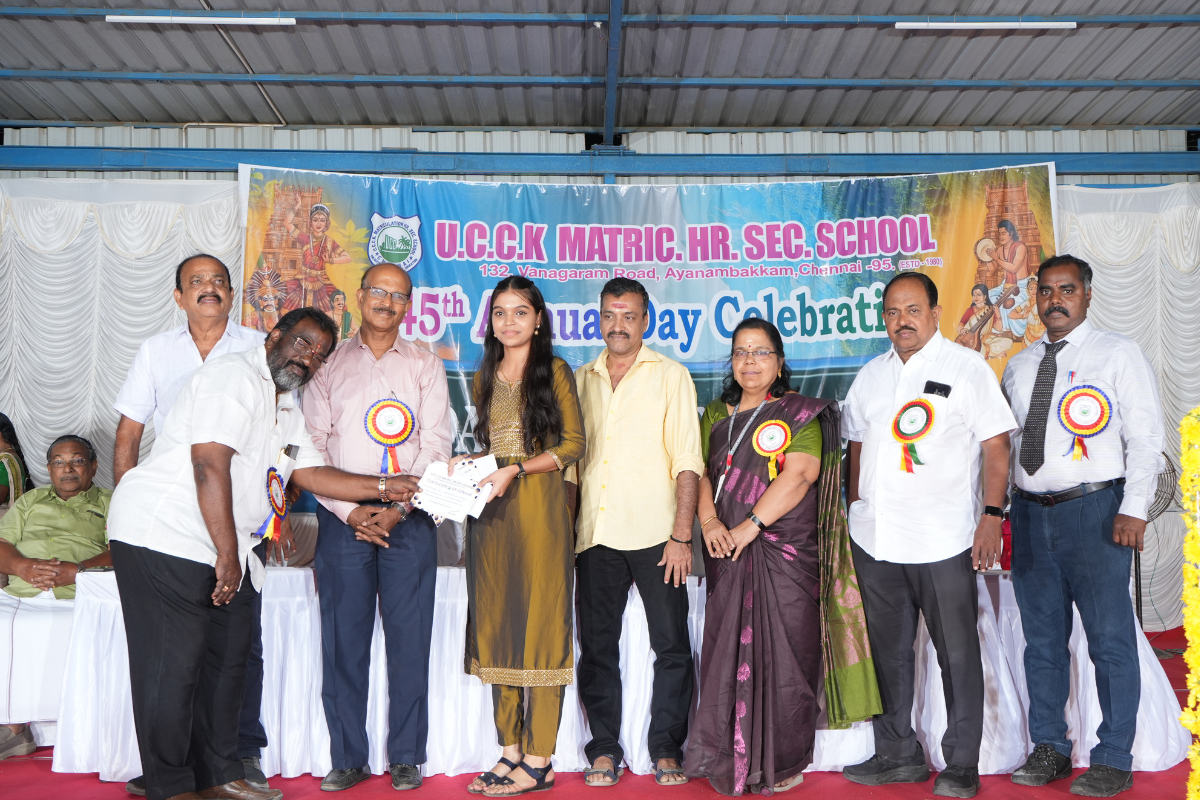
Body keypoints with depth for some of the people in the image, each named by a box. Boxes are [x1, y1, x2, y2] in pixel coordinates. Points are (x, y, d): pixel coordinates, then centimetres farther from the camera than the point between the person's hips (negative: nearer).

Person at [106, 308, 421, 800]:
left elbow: (311, 473, 17)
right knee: (175, 662, -6)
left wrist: (384, 487, 9)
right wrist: (228, 554, -23)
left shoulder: (286, 409, 20)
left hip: (227, 550, 10)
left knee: (228, 655, 11)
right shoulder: (234, 376, -12)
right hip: (165, 533, -10)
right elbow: (210, 465, -21)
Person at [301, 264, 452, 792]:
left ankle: (405, 758, 10)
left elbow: (436, 445, 2)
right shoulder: (329, 364, 10)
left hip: (409, 517, 0)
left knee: (409, 639, 0)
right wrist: (350, 511, -7)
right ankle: (347, 758, 12)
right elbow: (312, 447, 4)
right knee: (343, 640, 1)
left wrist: (398, 508, -9)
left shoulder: (425, 366, 11)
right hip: (343, 517, 0)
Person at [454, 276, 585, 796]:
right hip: (490, 513, 6)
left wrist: (516, 470, -14)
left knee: (540, 622, -5)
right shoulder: (484, 379, 18)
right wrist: (468, 462, 2)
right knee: (496, 624, 5)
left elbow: (573, 444, -5)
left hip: (538, 505, -6)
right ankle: (510, 750, 14)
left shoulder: (554, 371, 1)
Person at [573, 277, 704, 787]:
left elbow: (687, 462, -3)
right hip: (596, 535, 3)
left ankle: (666, 749, 16)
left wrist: (681, 535, -11)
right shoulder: (580, 381, 14)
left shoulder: (670, 376, 3)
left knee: (671, 646, 2)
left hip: (655, 535, -3)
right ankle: (604, 750, 19)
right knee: (597, 646, 7)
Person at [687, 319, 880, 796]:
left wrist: (750, 525, -17)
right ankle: (729, 761, 17)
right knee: (727, 653, 6)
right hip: (728, 556, 5)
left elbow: (800, 473, -12)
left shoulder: (800, 413, 1)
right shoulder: (716, 414, 17)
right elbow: (700, 470, 10)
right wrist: (709, 521, -9)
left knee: (782, 655, -3)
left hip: (785, 553, -4)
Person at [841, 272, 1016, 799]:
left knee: (957, 653, 3)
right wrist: (855, 510, 13)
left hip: (943, 539, -5)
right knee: (887, 651, 12)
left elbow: (996, 446, -5)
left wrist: (991, 515, -13)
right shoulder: (871, 375, 14)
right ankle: (898, 754, 25)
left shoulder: (967, 368, -1)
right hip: (875, 539, 5)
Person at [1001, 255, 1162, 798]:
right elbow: (1001, 443, 18)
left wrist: (1133, 509, -14)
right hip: (1030, 513, 5)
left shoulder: (1118, 355, 2)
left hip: (1095, 511, -5)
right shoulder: (1018, 366, 16)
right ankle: (1049, 748, 22)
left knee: (1111, 640, -2)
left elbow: (1145, 439, -5)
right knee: (1042, 638, 10)